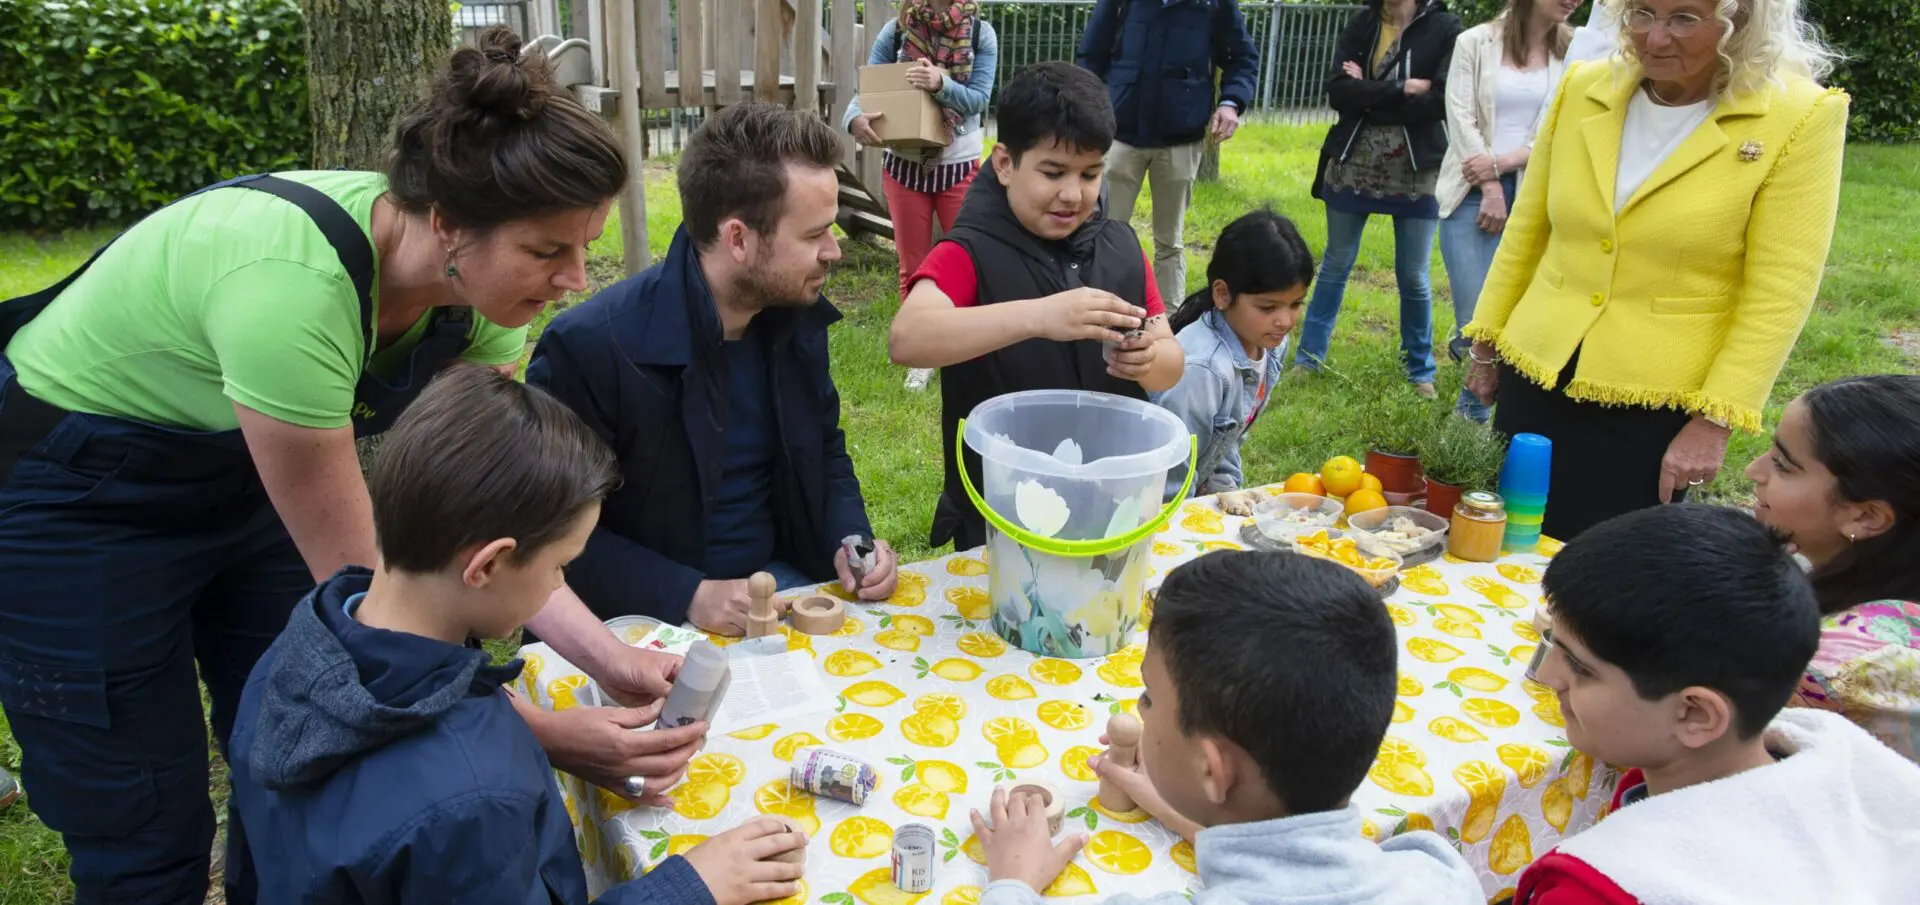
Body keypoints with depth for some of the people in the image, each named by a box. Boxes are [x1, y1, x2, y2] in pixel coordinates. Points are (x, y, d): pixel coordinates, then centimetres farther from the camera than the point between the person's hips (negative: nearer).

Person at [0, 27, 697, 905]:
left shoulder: (478, 286, -17)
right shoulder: (293, 283, -38)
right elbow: (357, 587, -31)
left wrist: (609, 656, -24)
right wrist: (540, 734, -29)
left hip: (240, 478, 6)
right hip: (75, 500, -6)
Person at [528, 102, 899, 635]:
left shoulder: (798, 316, -1)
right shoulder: (590, 346, -20)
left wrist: (852, 540, -5)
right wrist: (689, 595, -25)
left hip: (785, 582, 5)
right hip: (652, 617, -5)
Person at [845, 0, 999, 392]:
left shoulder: (980, 33, -6)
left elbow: (979, 97, -13)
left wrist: (942, 84, -32)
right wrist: (855, 117, -30)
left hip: (960, 166, -1)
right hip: (905, 165, 1)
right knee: (913, 265, 11)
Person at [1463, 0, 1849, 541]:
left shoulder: (1799, 117, -11)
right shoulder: (1584, 90, 0)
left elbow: (1778, 294, -11)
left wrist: (1715, 419, -14)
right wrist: (1486, 344, 12)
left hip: (1654, 408, -3)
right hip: (1535, 378, 4)